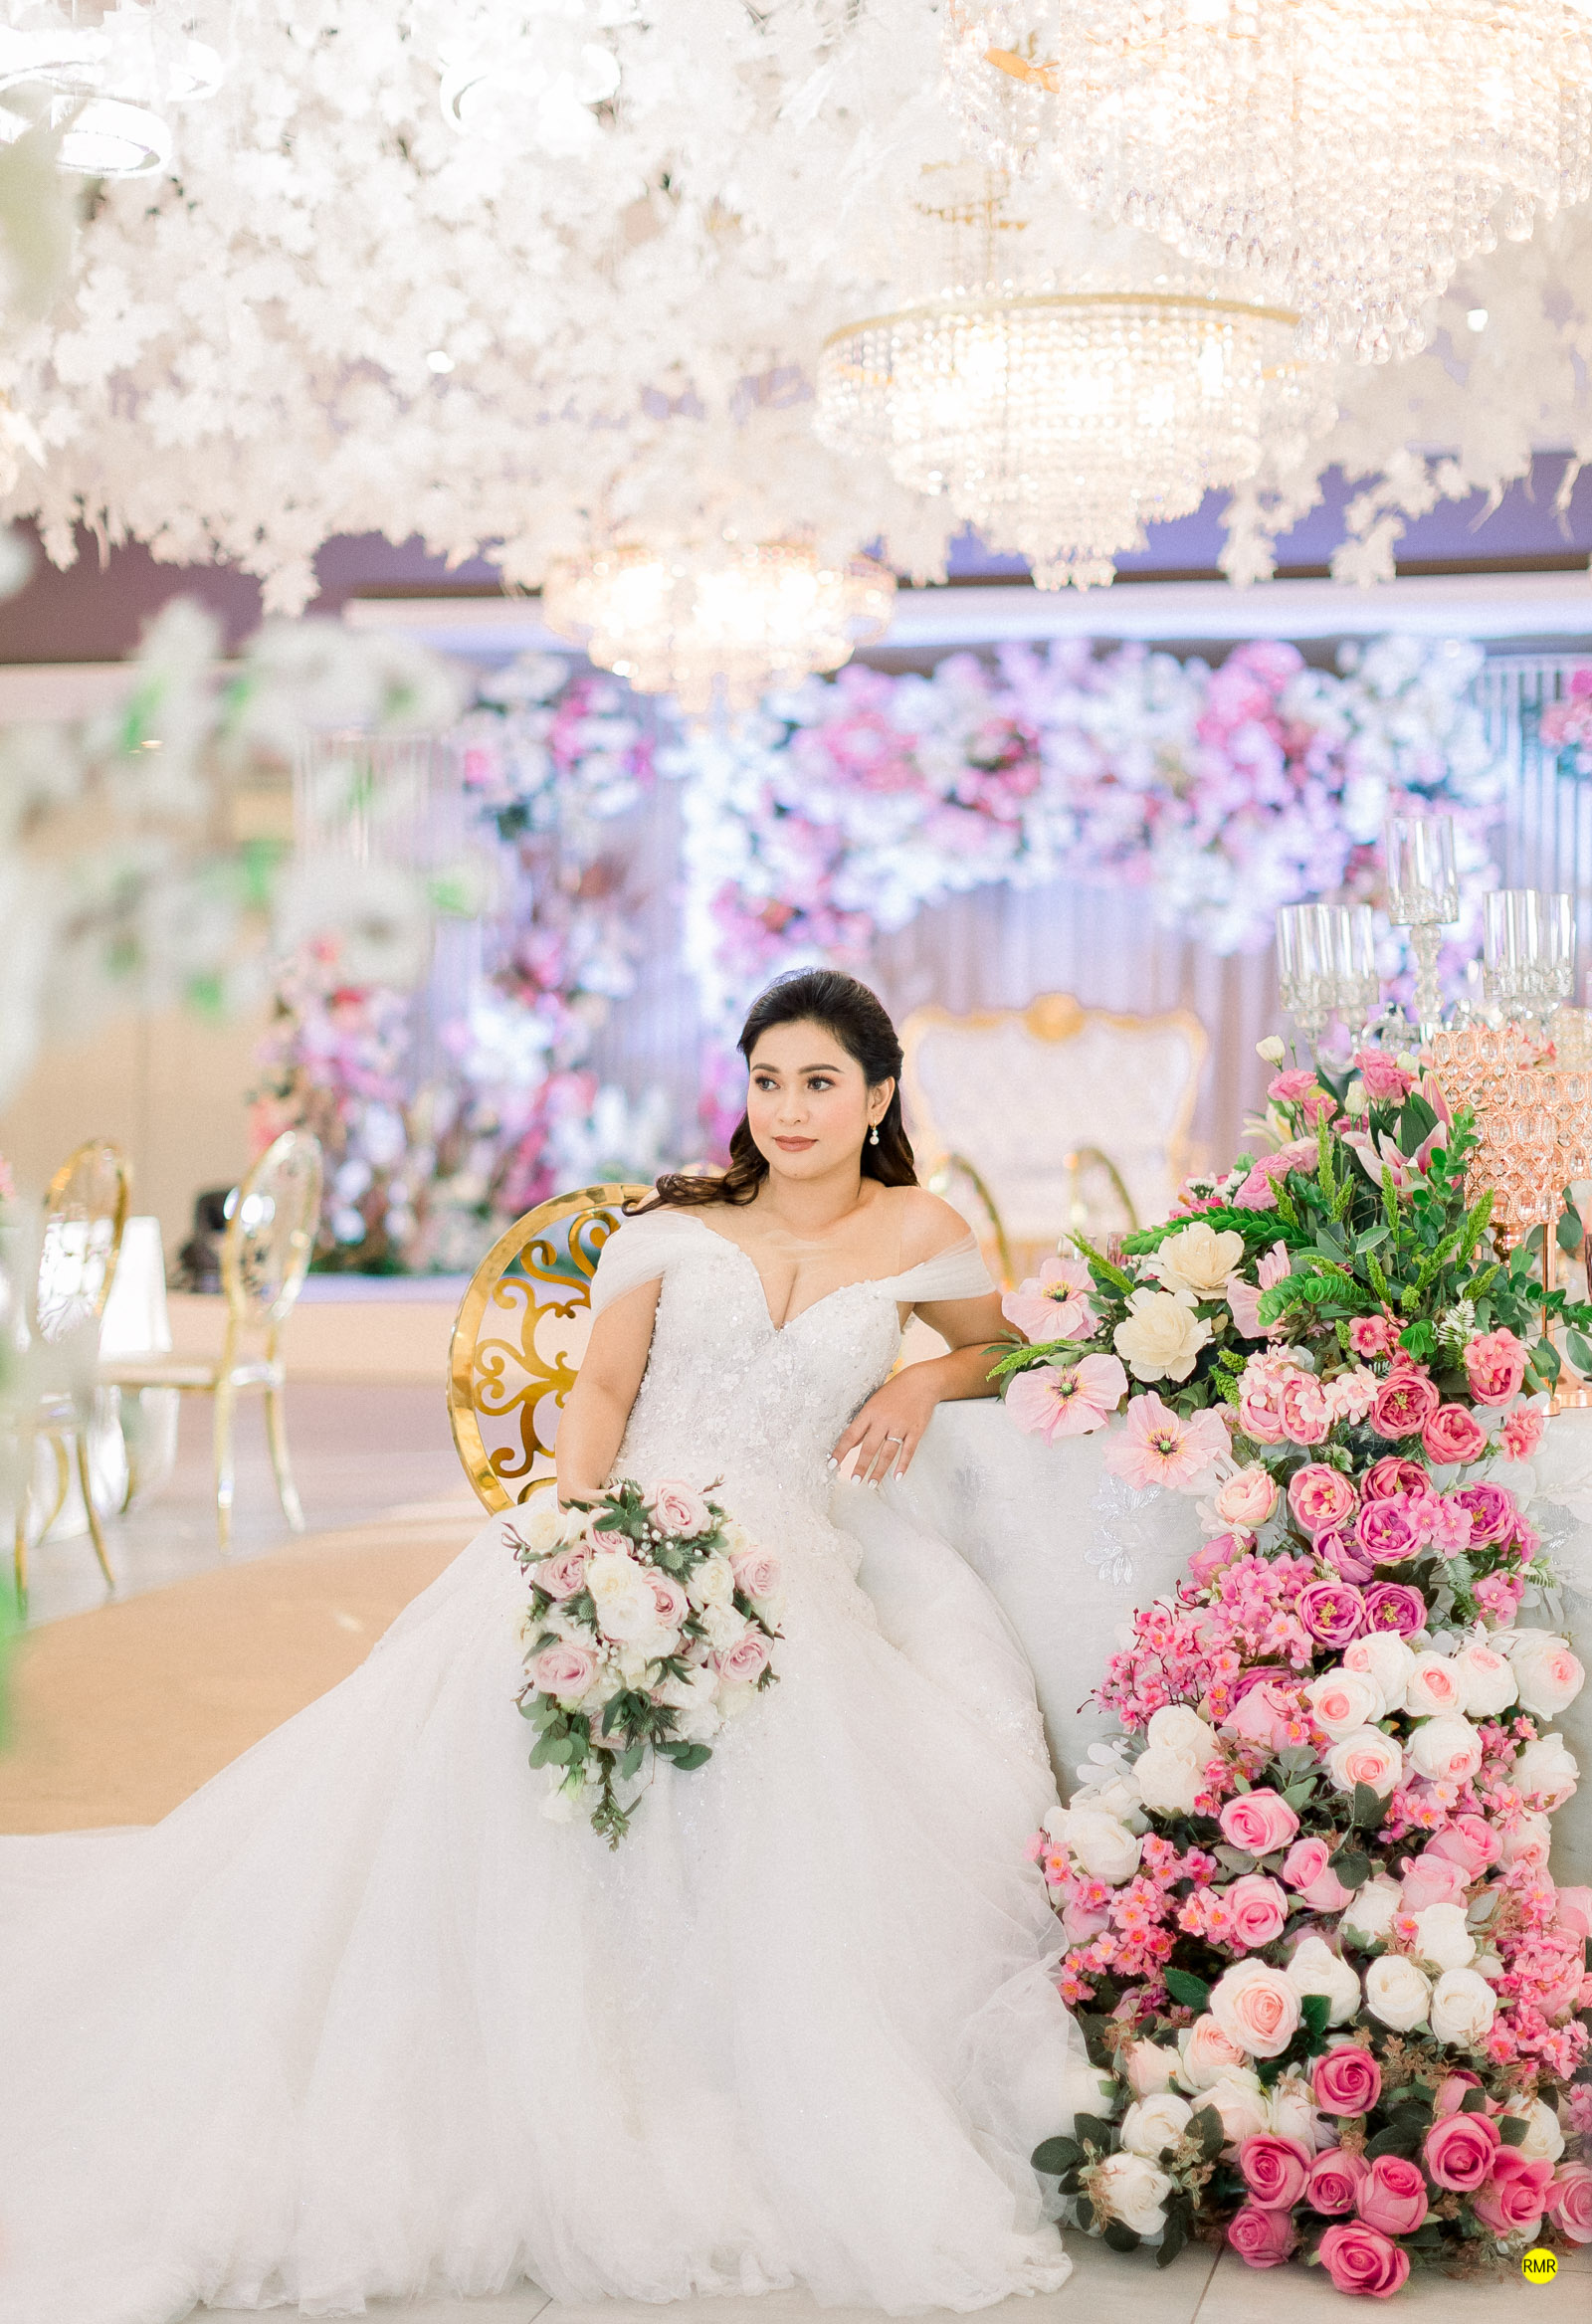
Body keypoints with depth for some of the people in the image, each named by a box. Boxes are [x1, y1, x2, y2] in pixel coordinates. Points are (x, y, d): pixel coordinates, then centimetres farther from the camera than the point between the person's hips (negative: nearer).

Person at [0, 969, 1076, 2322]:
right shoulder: (679, 1221, 13)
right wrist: (579, 1526, -10)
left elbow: (999, 1346, 29)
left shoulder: (914, 1233, 12)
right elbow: (602, 1390, 8)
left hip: (787, 1565, 0)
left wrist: (925, 1385, 7)